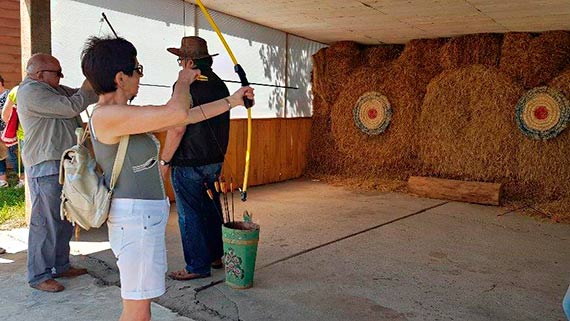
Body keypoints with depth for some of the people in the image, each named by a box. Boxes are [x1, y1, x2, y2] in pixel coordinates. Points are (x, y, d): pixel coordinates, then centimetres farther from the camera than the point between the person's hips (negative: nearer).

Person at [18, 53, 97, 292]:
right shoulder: (31, 92, -12)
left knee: (64, 220, 15)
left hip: (64, 164, 10)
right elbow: (71, 107, -19)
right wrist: (89, 85, -6)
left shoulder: (52, 89, 17)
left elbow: (85, 96, 21)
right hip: (45, 167, -10)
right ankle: (39, 276, 6)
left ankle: (60, 266, 27)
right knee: (45, 222, -4)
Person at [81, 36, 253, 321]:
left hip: (146, 217, 10)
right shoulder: (106, 115, -19)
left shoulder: (123, 115, 10)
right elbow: (177, 113, -27)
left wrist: (232, 101, 18)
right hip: (134, 219, -10)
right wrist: (184, 80, -6)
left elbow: (183, 118, 14)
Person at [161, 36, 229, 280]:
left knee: (189, 215, 2)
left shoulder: (187, 85, -16)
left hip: (189, 163, -8)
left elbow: (178, 128, -20)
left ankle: (197, 267, 11)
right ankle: (216, 256, 30)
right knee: (211, 209, 18)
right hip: (215, 160, 8)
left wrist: (165, 160, -12)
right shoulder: (220, 85, 10)